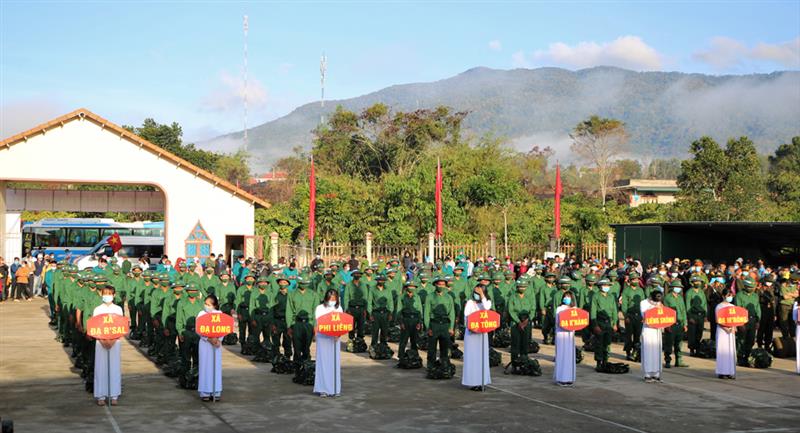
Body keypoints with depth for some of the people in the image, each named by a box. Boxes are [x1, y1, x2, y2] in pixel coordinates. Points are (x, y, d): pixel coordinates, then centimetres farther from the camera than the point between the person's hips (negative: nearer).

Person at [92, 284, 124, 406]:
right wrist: (102, 340, -15)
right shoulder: (97, 310, 4)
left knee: (114, 367, 1)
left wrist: (113, 340, -13)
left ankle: (114, 395, 8)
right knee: (101, 368, 0)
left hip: (115, 342, 0)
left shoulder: (118, 309, 5)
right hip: (101, 342, 0)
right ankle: (101, 396, 7)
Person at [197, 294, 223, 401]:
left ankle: (216, 392, 10)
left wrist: (219, 340, -15)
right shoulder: (201, 314, -1)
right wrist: (209, 339, -18)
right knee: (205, 366, -1)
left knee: (216, 366, 4)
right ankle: (205, 392, 5)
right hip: (205, 343, -2)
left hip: (216, 343, 2)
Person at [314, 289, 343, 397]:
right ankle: (323, 389, 1)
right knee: (323, 362, -3)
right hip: (323, 337, -3)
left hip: (335, 338, 3)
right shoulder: (320, 308, 0)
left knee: (334, 363, 3)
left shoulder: (339, 308, 10)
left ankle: (334, 389, 8)